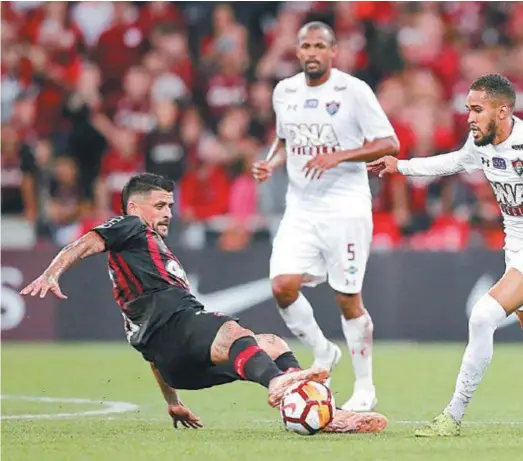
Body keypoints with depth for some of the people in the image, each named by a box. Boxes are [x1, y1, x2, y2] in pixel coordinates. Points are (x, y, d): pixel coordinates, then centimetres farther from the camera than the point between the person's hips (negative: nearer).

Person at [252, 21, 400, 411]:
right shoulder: (284, 92, 9)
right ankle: (323, 354, 14)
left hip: (346, 208, -5)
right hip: (301, 209, 5)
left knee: (348, 299, -1)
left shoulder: (353, 91, -8)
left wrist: (338, 157, -21)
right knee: (283, 285, -12)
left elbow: (390, 144, -10)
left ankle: (365, 388, 13)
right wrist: (271, 165, 4)